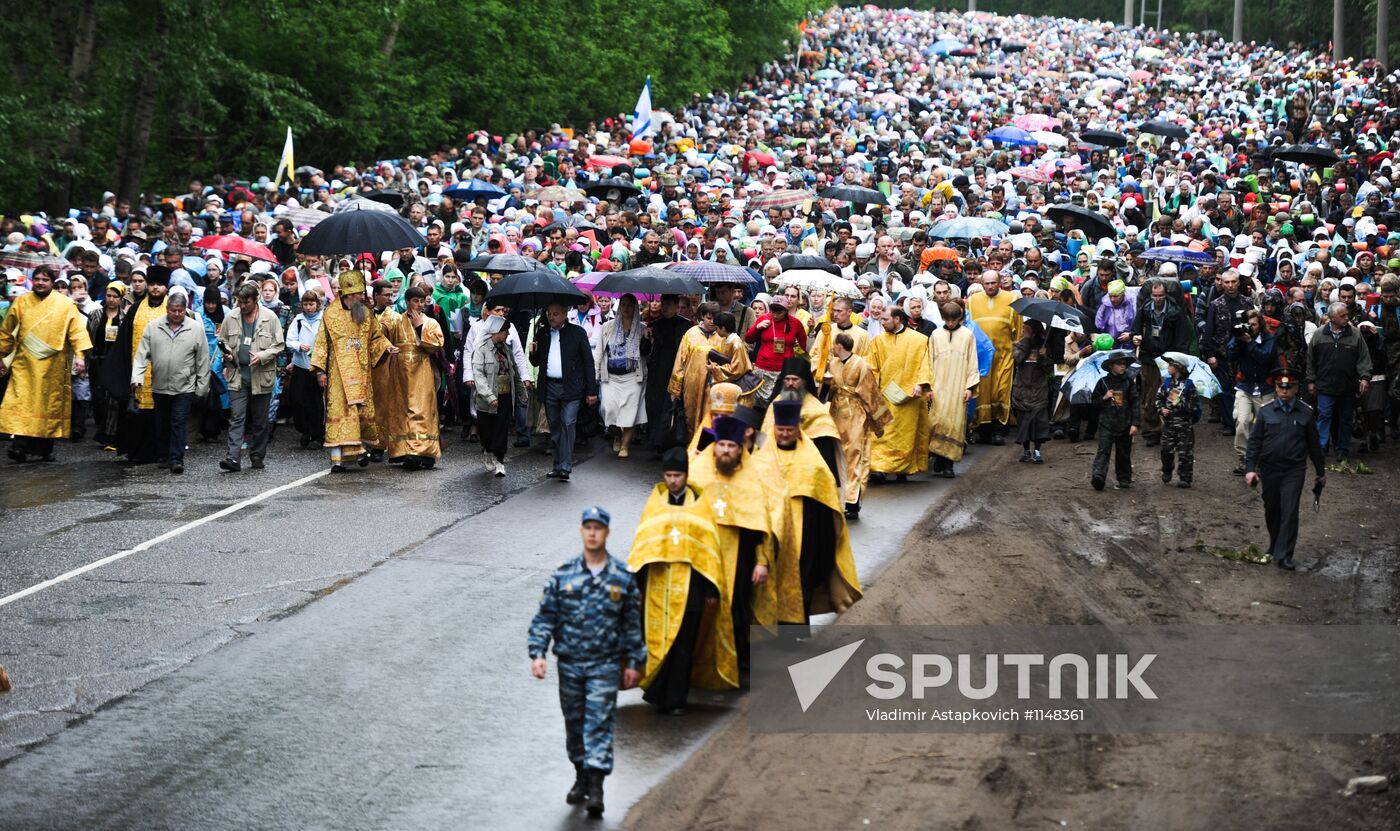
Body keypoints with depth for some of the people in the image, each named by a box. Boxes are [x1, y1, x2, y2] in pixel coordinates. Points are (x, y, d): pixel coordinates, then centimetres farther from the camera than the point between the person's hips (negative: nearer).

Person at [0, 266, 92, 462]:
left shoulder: (65, 304, 2)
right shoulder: (21, 302, 7)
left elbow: (77, 331, -3)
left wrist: (79, 356, -15)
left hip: (53, 366, 0)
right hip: (25, 365, 0)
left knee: (50, 405, 4)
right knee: (22, 403, -12)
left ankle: (45, 447, 14)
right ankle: (20, 444, -17)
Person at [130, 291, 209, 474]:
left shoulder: (196, 330, -2)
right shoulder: (153, 328, 2)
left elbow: (203, 361, 1)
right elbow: (142, 355, 2)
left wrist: (202, 387, 0)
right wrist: (137, 378, -10)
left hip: (184, 388, -3)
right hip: (160, 387, 3)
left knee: (179, 423, -6)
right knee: (161, 424, 13)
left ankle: (176, 459, -3)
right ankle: (162, 455, 26)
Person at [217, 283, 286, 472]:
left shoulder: (270, 317, -2)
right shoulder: (230, 318, 5)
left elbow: (279, 345, 0)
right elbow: (222, 341, 18)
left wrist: (262, 356, -15)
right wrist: (227, 353, -4)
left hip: (261, 376, -1)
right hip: (237, 375, 1)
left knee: (260, 420, 8)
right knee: (236, 418, -7)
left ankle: (257, 457, 20)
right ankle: (233, 458, -13)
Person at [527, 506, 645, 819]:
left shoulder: (623, 577, 1)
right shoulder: (563, 576, 1)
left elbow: (633, 623, 7)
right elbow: (545, 617, 3)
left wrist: (634, 663, 6)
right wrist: (538, 653, -8)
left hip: (605, 665, -2)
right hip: (569, 663, 2)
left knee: (600, 723, -10)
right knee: (574, 722, 12)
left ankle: (596, 787, -14)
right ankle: (581, 777, 28)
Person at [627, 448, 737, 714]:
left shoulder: (699, 504, 3)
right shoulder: (655, 502, 8)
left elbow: (709, 547, 3)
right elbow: (642, 544, 9)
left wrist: (711, 589, -1)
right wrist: (634, 583, 1)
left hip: (689, 586, -1)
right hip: (657, 585, 1)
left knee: (683, 645, 1)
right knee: (657, 640, -1)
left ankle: (675, 700, 8)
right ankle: (657, 693, 10)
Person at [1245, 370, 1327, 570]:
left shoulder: (1306, 413, 0)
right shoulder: (1266, 411, 0)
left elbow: (1314, 444, 9)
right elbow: (1254, 441, 2)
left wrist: (1320, 471, 15)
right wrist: (1250, 468, -5)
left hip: (1294, 471, -1)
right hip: (1269, 469, 1)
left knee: (1289, 512, -9)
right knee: (1272, 510, 13)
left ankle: (1283, 555, -8)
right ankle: (1275, 545, 33)